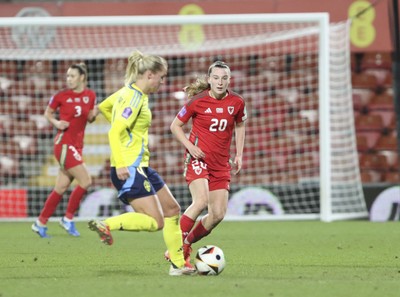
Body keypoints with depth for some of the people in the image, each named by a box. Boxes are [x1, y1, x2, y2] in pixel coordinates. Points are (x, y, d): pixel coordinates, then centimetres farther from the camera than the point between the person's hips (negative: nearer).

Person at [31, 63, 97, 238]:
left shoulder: (90, 95, 5)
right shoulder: (62, 96, -5)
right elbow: (48, 113, 8)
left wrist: (95, 113, -6)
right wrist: (56, 122, -11)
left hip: (77, 145, 5)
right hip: (64, 144, -5)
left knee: (61, 188, 8)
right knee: (85, 181, -13)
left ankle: (40, 223, 16)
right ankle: (68, 219, 0)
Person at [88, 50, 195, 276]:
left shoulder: (130, 92, 14)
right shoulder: (134, 98, -16)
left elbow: (104, 107, 30)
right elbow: (115, 132, -23)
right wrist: (120, 164, -26)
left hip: (140, 166, 11)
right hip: (129, 168, -11)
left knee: (172, 210, 11)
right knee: (155, 222, -15)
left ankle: (178, 264, 15)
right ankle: (106, 225, -16)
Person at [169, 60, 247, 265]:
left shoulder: (236, 102, 0)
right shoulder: (198, 101, -9)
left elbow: (240, 126, 20)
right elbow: (175, 126, 1)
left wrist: (239, 155, 12)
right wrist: (189, 146, -13)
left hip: (221, 163, 5)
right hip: (198, 157, -5)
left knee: (218, 214, -2)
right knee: (201, 200, -27)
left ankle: (187, 244, 19)